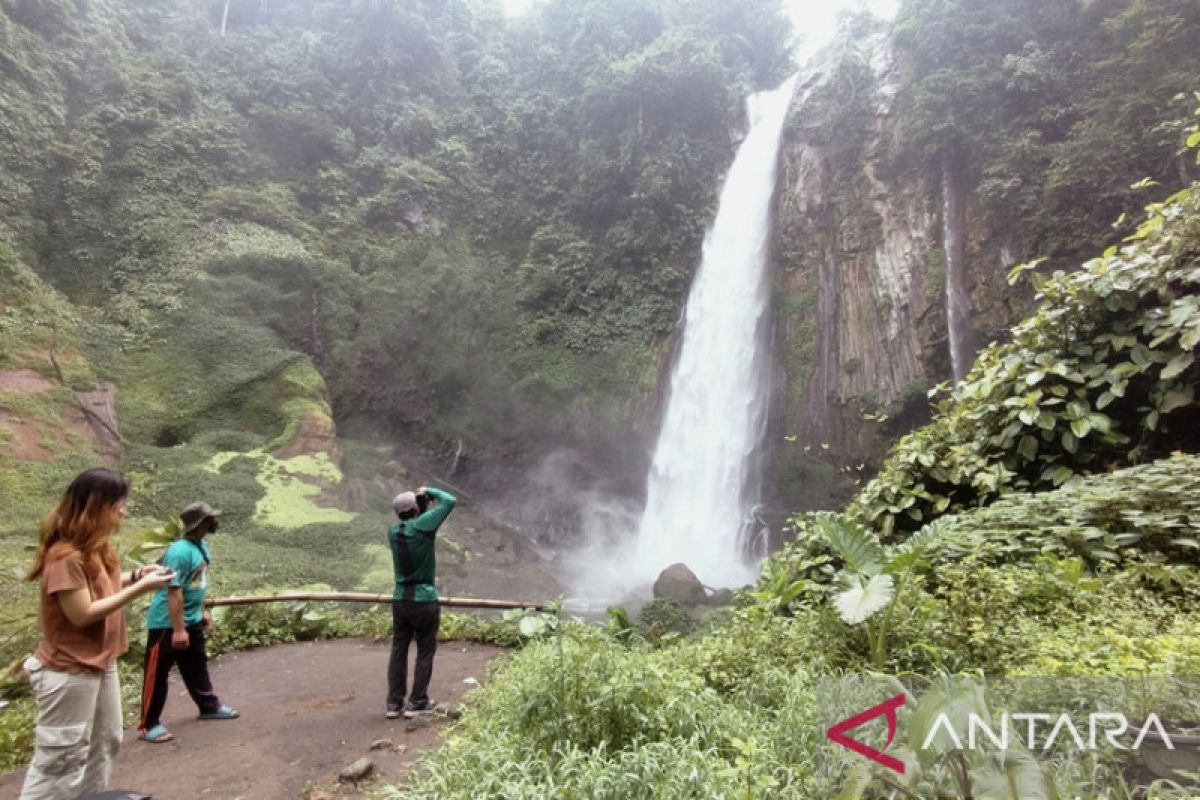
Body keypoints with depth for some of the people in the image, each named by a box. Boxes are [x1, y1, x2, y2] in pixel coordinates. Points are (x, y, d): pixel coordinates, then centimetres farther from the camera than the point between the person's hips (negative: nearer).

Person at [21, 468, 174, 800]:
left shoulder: (94, 548, 5)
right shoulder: (66, 555, -24)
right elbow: (82, 614, -25)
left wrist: (134, 575, -2)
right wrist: (139, 588, -22)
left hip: (100, 662, 10)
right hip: (69, 671, -10)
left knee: (105, 743, 19)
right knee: (62, 757, 2)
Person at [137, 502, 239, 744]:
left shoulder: (202, 547, 3)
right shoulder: (180, 552, -26)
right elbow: (174, 592, -26)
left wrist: (202, 612, 22)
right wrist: (178, 629, -24)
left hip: (192, 621, 9)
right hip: (167, 624, -9)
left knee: (196, 666, 21)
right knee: (157, 673, 5)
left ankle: (210, 706, 35)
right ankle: (149, 725, 17)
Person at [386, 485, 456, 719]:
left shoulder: (393, 531, 2)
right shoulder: (422, 525, -16)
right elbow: (450, 501, -14)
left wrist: (425, 507, 12)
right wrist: (429, 491, 1)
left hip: (400, 600, 6)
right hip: (425, 600, -5)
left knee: (399, 650, 13)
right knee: (425, 652, 7)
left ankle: (394, 703, 18)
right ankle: (417, 703, 12)